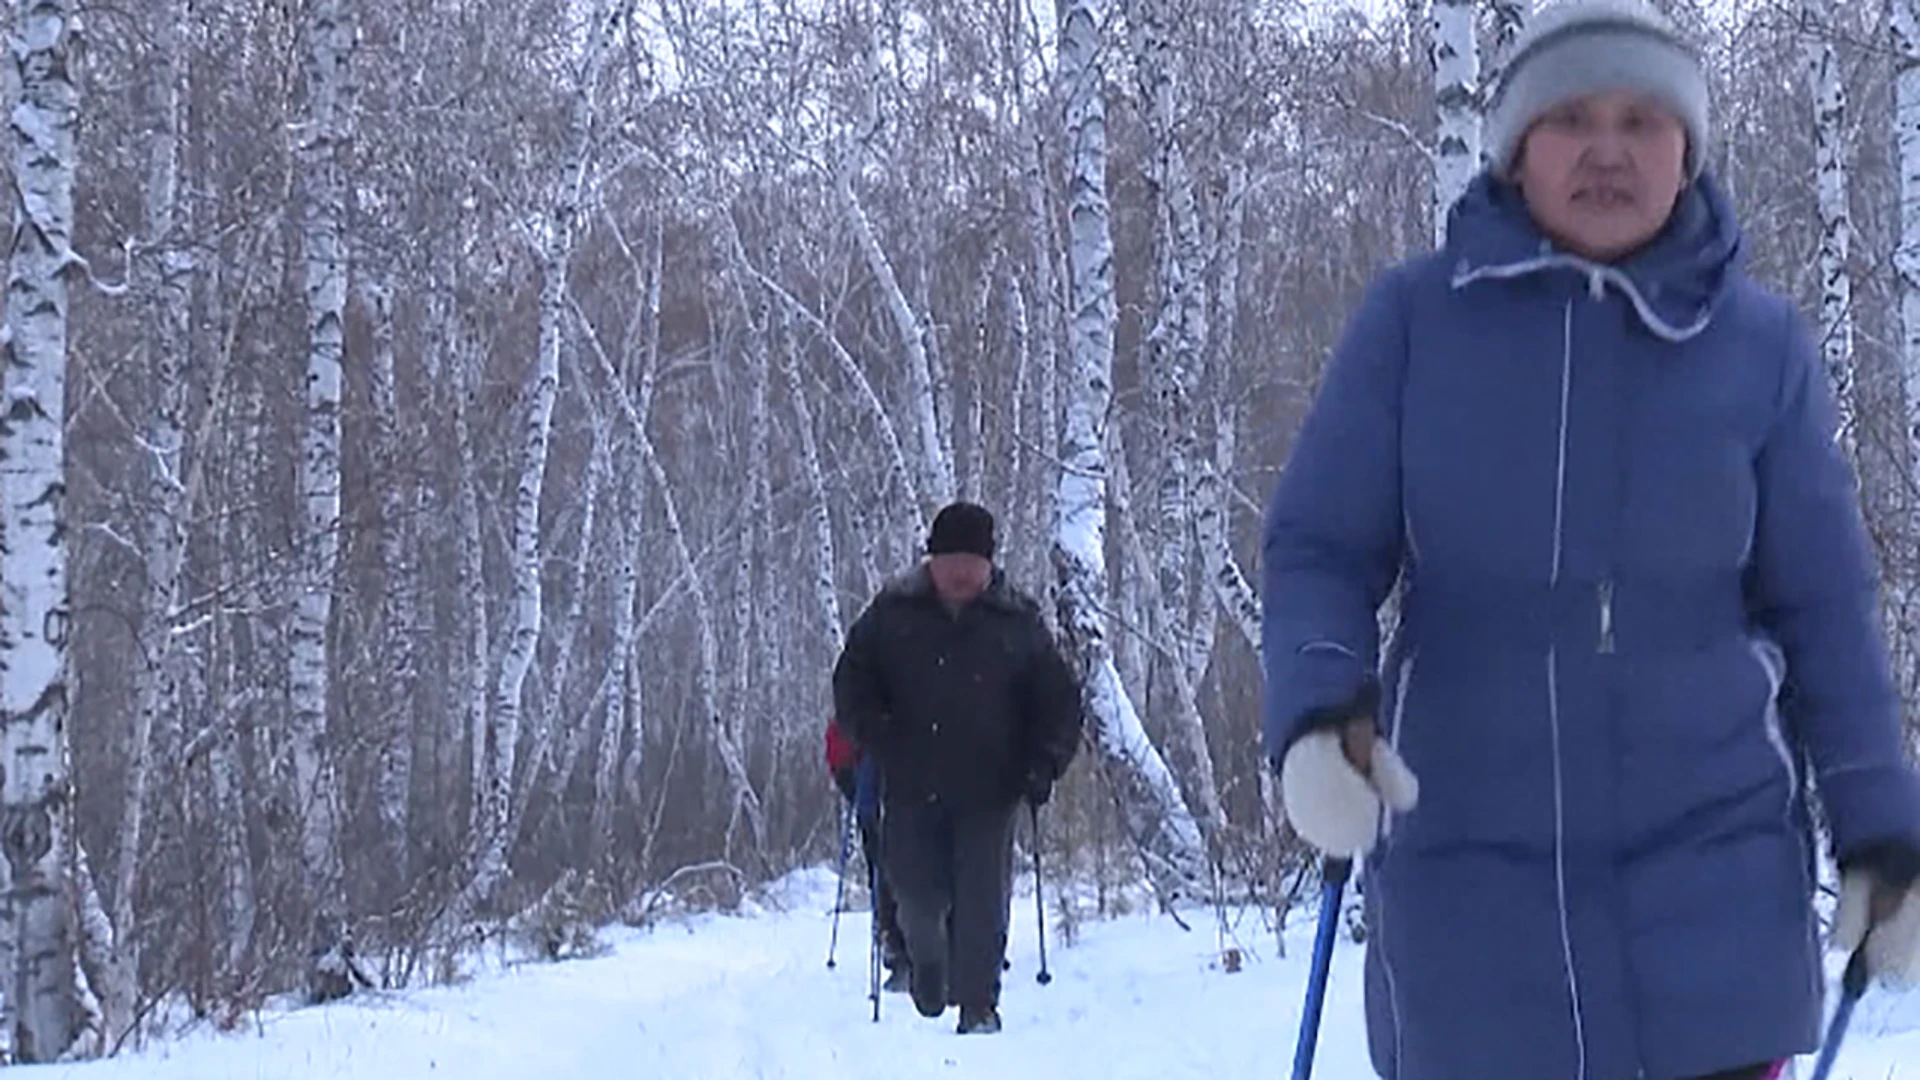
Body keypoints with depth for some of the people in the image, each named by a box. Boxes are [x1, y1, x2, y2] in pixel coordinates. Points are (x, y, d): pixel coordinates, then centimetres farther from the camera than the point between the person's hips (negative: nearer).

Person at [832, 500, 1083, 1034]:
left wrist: (1043, 764, -4)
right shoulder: (893, 611, 3)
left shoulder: (1017, 620, 2)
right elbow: (851, 680, 10)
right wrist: (877, 736, -6)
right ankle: (926, 959, 34)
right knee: (917, 892, 2)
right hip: (911, 786, 1)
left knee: (982, 900, -5)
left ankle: (978, 1004, 7)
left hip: (988, 789, -1)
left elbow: (1059, 699, 8)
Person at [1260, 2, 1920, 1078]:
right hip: (1471, 853, 0)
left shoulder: (1761, 342, 0)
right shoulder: (1416, 317, -2)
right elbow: (1319, 548, -1)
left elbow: (1823, 603, 6)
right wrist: (1319, 709, -20)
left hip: (1711, 848, 1)